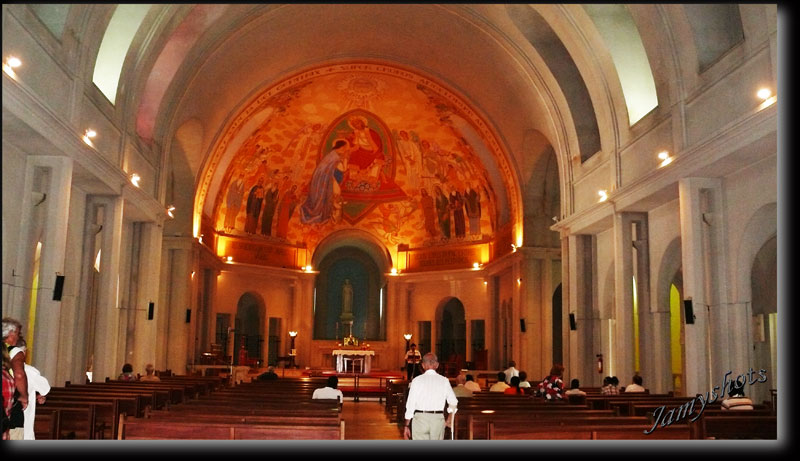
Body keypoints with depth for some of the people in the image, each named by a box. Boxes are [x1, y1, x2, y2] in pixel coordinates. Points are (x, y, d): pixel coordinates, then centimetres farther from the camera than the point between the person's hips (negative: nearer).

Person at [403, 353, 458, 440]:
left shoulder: (417, 380, -1)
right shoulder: (444, 381, 3)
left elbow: (410, 404, -2)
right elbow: (453, 403, 5)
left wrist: (407, 425, 4)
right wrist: (449, 420, 20)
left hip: (420, 417, -1)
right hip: (438, 418, 1)